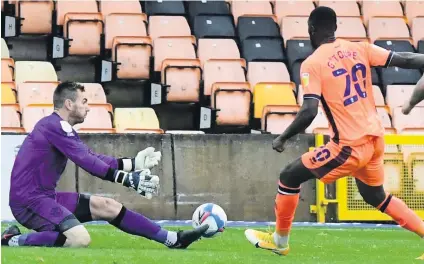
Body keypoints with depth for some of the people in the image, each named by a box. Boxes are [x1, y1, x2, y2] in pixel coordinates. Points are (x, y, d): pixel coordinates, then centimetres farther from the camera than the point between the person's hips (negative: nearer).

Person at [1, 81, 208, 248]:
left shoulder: (62, 128, 16)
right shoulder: (54, 126, -15)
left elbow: (92, 158, 17)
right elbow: (86, 161, -20)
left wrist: (133, 163, 13)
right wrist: (127, 179, -20)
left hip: (45, 196, 11)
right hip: (29, 201, -11)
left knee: (106, 206, 9)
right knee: (80, 239, -29)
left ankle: (172, 239, 11)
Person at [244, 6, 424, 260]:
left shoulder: (312, 64, -11)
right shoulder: (360, 49, 4)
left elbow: (309, 111, -19)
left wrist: (283, 138, -7)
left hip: (350, 146, -6)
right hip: (376, 139, 6)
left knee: (289, 177, 12)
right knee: (377, 196, 30)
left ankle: (280, 241, 25)